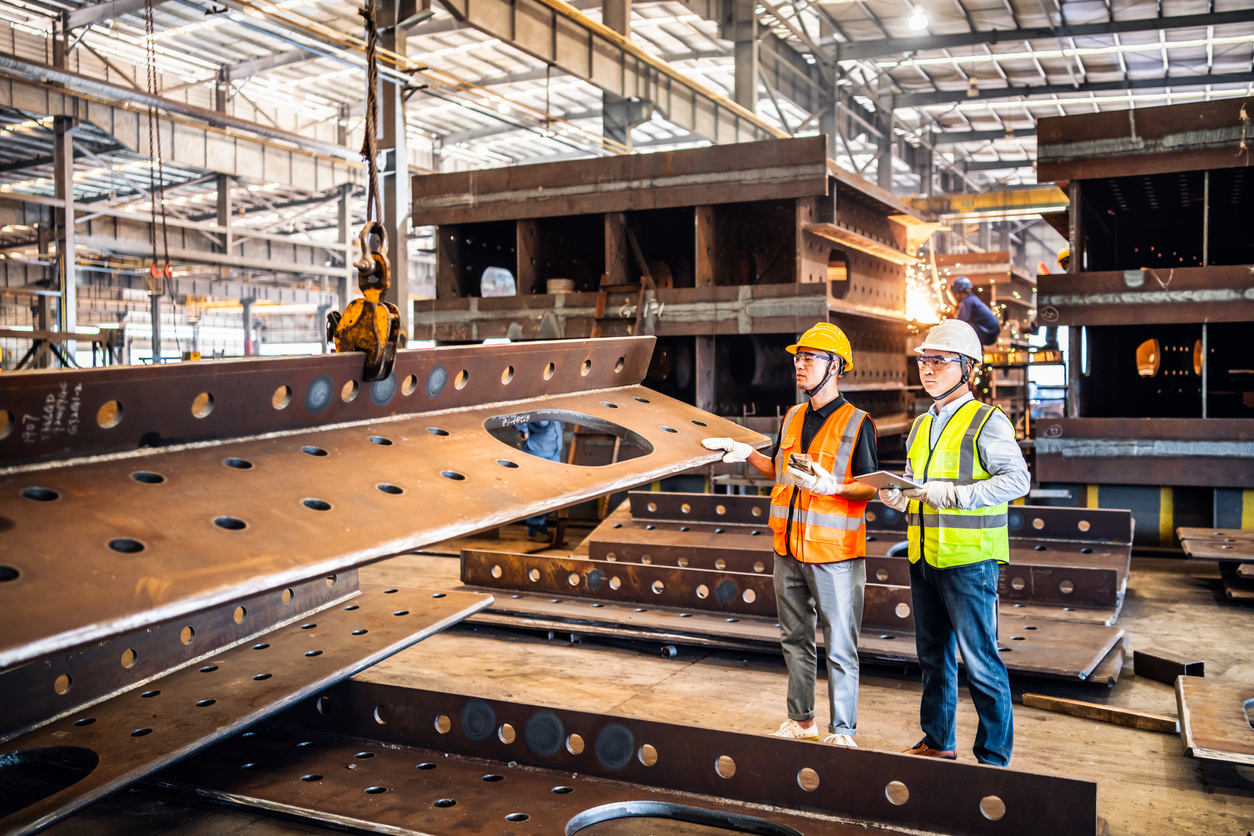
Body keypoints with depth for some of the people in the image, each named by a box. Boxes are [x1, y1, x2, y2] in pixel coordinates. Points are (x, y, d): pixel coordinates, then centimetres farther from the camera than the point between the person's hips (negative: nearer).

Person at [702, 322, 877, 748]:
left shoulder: (856, 423, -7)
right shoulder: (792, 419, 12)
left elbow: (869, 489, -8)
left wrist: (832, 486, -25)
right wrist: (746, 453, 11)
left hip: (835, 552, -6)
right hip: (790, 548, 7)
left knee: (839, 647, 0)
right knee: (795, 639, 15)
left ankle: (842, 730, 11)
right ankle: (801, 720, 29)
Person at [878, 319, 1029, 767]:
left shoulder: (987, 421, -6)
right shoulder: (921, 426, 17)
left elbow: (1017, 479, -16)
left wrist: (955, 495, -23)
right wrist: (893, 494, 0)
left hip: (969, 559, -7)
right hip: (923, 557, 7)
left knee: (980, 662, -2)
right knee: (933, 656, 15)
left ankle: (994, 757, 9)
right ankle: (937, 742, 28)